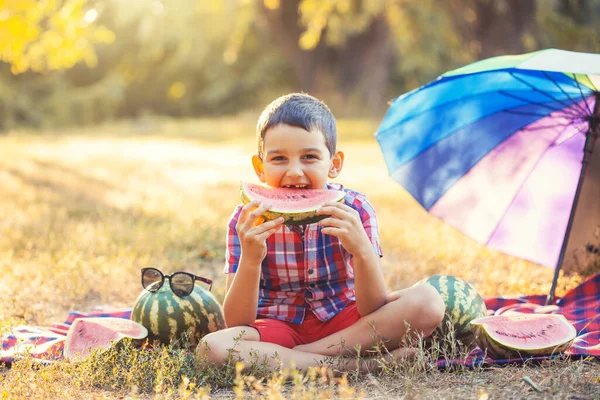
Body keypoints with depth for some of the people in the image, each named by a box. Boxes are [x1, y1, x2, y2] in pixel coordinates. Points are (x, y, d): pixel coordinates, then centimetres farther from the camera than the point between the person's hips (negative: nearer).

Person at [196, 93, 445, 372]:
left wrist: (362, 250, -36)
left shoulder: (354, 210, -12)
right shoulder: (247, 220, -13)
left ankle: (296, 356, -20)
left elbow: (374, 311, -18)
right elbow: (236, 324, -17)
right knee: (211, 347, -33)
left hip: (344, 321, 1)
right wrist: (250, 259, -34)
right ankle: (351, 364, -24)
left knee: (428, 301, -24)